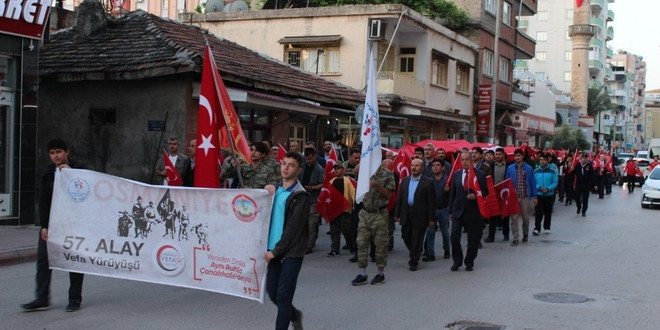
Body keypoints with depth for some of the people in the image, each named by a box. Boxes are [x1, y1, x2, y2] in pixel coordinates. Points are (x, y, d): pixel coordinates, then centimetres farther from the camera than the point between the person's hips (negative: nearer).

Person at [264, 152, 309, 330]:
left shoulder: (300, 196, -10)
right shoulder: (276, 189, 12)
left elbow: (293, 229, -14)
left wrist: (276, 251, -14)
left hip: (291, 252, -7)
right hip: (273, 250, 7)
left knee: (283, 296, -4)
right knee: (272, 292, 12)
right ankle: (294, 315, 36)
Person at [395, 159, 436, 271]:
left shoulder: (428, 182, -5)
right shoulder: (405, 180, 10)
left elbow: (431, 202, -6)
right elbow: (399, 198, 12)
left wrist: (431, 219, -8)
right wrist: (397, 214, 8)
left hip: (420, 215, -5)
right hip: (406, 214, 5)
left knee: (416, 240, 1)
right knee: (406, 236, 12)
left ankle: (413, 262, 13)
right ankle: (415, 253, 38)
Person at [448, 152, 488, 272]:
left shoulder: (480, 175, 0)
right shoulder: (456, 175, 11)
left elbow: (485, 192, 2)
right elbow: (452, 194, 13)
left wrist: (475, 196, -18)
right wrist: (450, 211, 11)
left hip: (473, 211, -2)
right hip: (458, 211, 2)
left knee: (473, 239, 4)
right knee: (454, 237, -6)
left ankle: (469, 263, 20)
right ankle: (457, 261, 12)